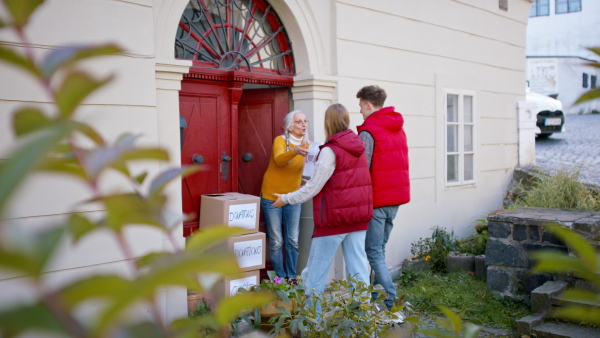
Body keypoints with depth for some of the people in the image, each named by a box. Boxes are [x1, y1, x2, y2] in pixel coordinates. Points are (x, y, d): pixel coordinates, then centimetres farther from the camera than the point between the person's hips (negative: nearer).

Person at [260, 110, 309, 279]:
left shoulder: (306, 144, 3)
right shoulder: (280, 140, -12)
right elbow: (279, 160, -32)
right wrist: (295, 151, -51)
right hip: (271, 197, -4)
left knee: (293, 241, 3)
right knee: (276, 241, 0)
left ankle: (292, 277, 17)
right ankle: (280, 278, 14)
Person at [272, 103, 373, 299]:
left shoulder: (330, 151, -13)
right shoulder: (358, 148, 7)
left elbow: (313, 188, -12)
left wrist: (286, 199, -1)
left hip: (334, 217, -6)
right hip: (359, 217, 7)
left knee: (316, 268, 4)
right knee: (358, 267, 8)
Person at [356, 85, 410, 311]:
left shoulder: (368, 132, -14)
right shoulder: (398, 129, 12)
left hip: (377, 199, -8)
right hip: (397, 197, 8)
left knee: (374, 253, -1)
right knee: (379, 249, 17)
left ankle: (391, 301, -4)